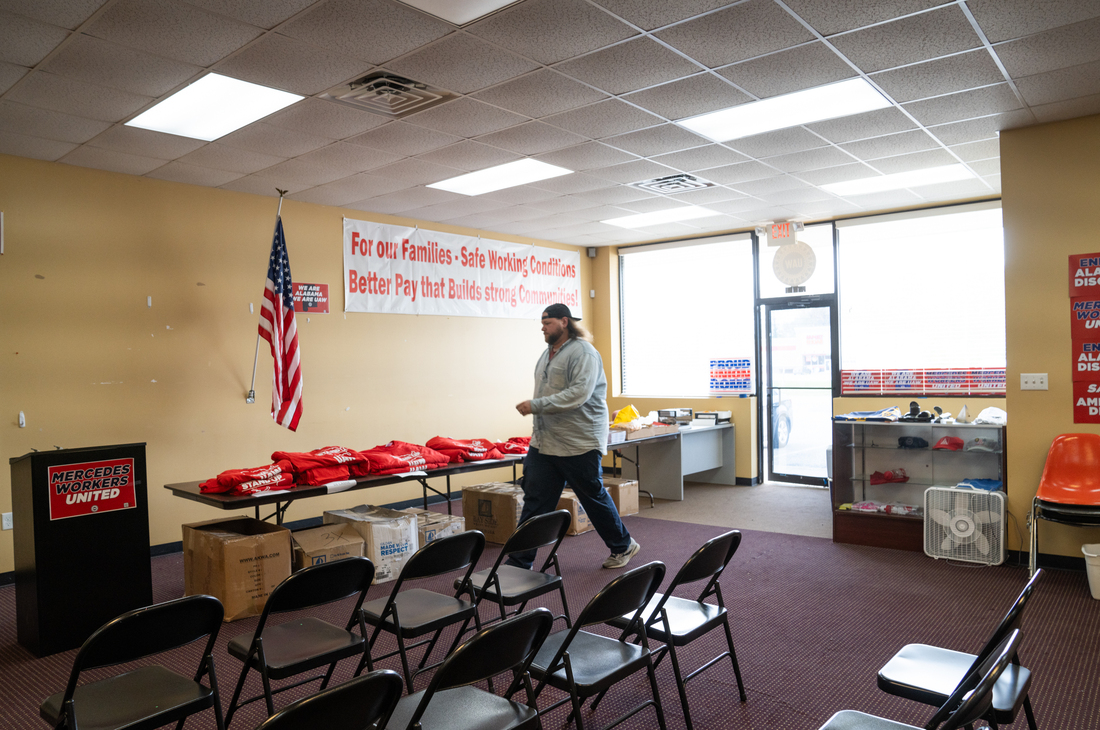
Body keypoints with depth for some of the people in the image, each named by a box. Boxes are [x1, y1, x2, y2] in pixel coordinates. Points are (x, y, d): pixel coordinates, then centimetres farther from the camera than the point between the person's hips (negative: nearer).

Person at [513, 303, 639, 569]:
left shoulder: (583, 352, -14)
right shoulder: (547, 354, 16)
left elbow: (578, 393, -26)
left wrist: (537, 405, -26)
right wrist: (538, 424, 17)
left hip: (579, 445, -8)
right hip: (543, 443, 8)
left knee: (594, 497, 9)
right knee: (534, 502, 5)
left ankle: (623, 547, 30)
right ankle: (519, 562, 10)